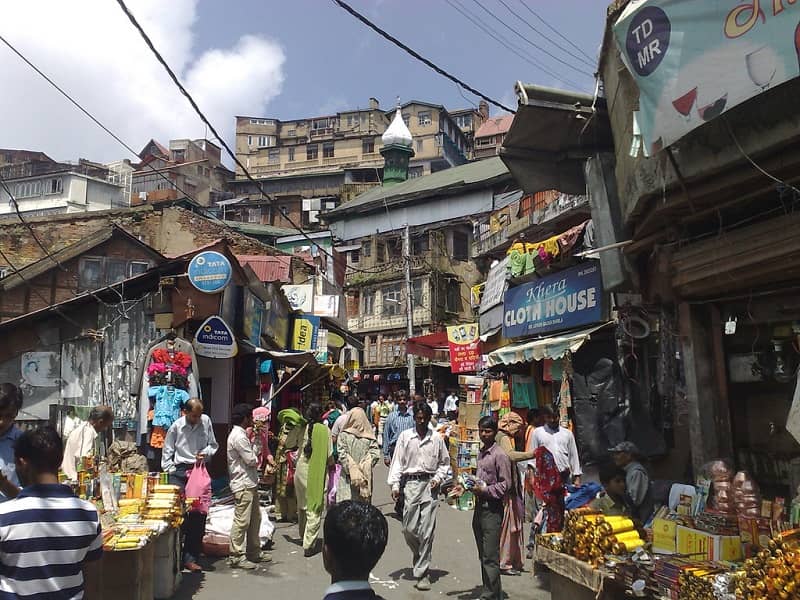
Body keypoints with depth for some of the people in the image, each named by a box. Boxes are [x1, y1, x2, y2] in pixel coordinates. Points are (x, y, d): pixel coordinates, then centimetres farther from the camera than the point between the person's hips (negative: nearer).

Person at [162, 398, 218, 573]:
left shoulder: (206, 421, 3)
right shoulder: (176, 426, 0)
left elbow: (213, 445, 12)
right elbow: (167, 451, 9)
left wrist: (206, 453, -8)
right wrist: (170, 470, 0)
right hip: (180, 470, -2)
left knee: (198, 515, 3)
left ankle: (191, 558, 12)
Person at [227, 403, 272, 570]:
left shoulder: (241, 434, 15)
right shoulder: (238, 436, -17)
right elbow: (251, 460, -19)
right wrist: (256, 446, -1)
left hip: (250, 483, 11)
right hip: (243, 485, -11)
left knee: (255, 518, 16)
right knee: (242, 521, -4)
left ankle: (254, 552, 25)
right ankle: (236, 557, 4)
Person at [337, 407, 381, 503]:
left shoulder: (343, 435, -5)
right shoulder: (370, 436, -1)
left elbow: (342, 455, -9)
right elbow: (375, 454, -6)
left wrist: (352, 469, -6)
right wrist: (365, 468, -4)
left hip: (347, 477, -2)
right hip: (365, 478, 2)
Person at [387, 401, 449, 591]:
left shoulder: (437, 438, 4)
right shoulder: (405, 436, 2)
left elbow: (444, 463, 14)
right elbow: (398, 461, 2)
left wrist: (438, 478, -1)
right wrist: (395, 484, -5)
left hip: (430, 485, 0)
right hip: (411, 484, 0)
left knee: (427, 532, -1)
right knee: (409, 528, 3)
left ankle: (422, 573, 10)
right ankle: (420, 557, 33)